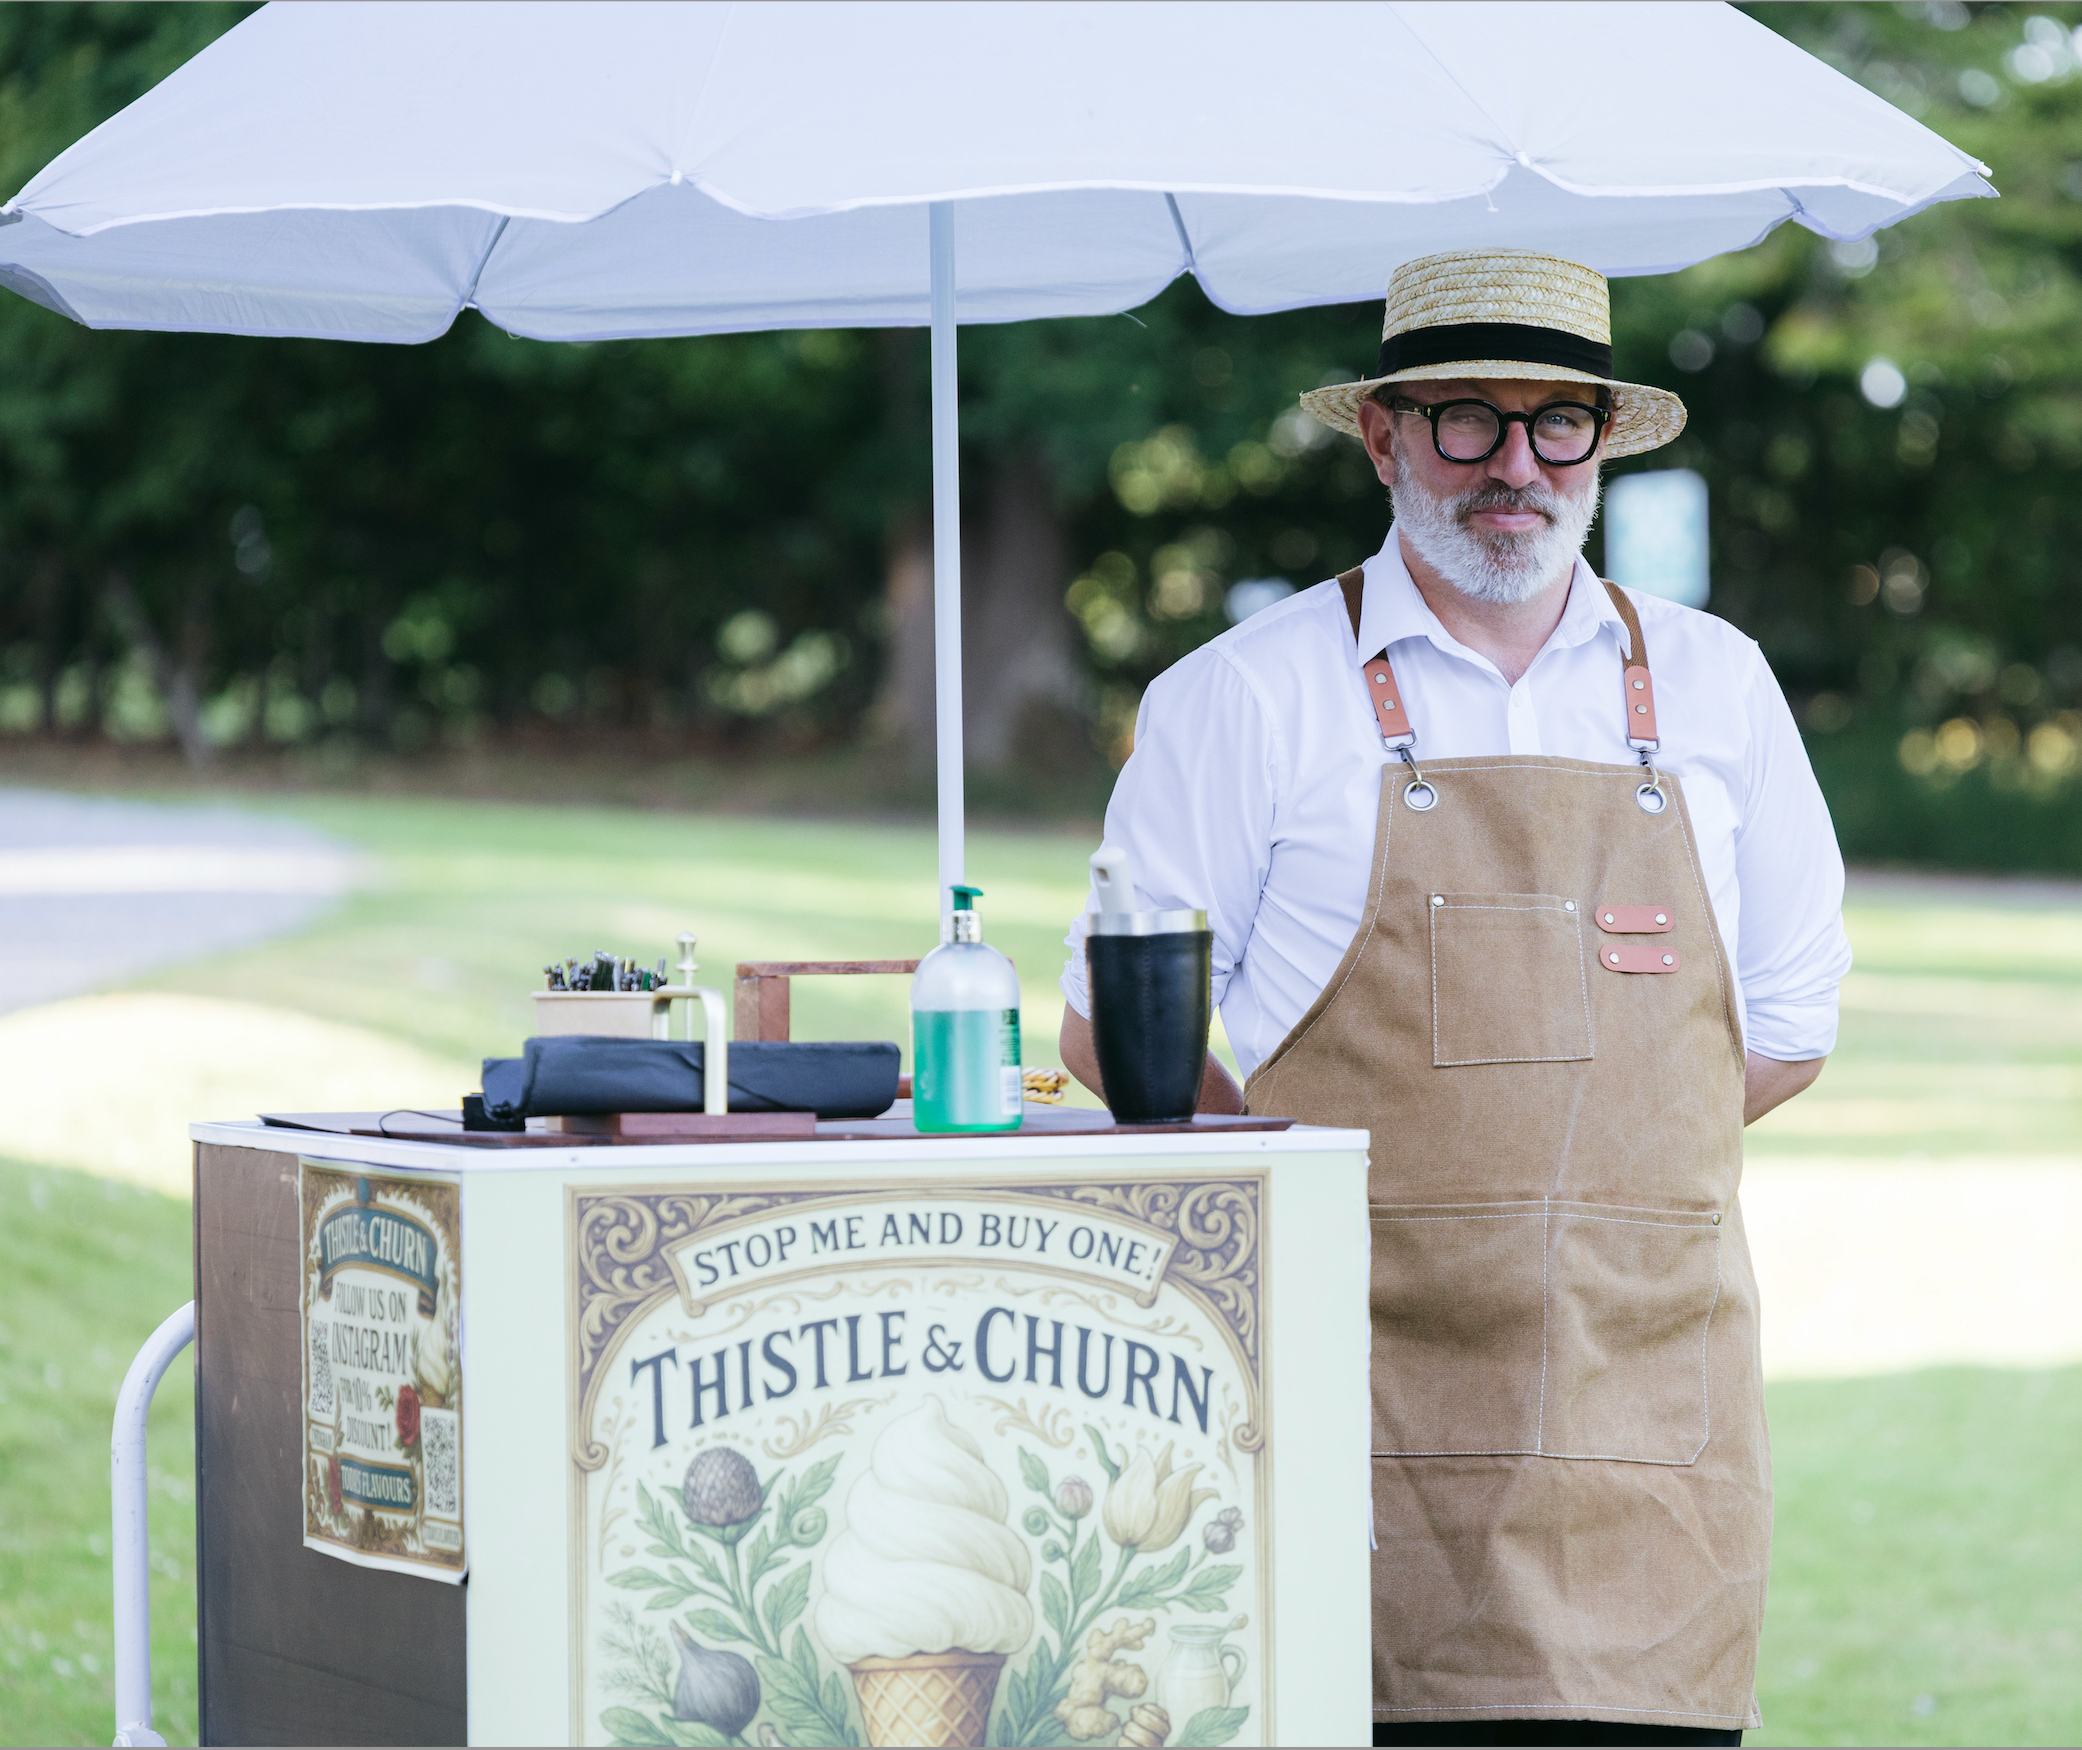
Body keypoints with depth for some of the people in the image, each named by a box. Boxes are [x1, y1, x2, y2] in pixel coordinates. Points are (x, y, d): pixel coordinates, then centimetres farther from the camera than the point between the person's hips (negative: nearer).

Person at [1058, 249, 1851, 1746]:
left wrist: (1548, 1163, 6)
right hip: (1368, 1389, -3)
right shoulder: (1251, 696, 4)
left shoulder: (1714, 688, 13)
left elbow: (1787, 1032, 17)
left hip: (1648, 1384, 3)